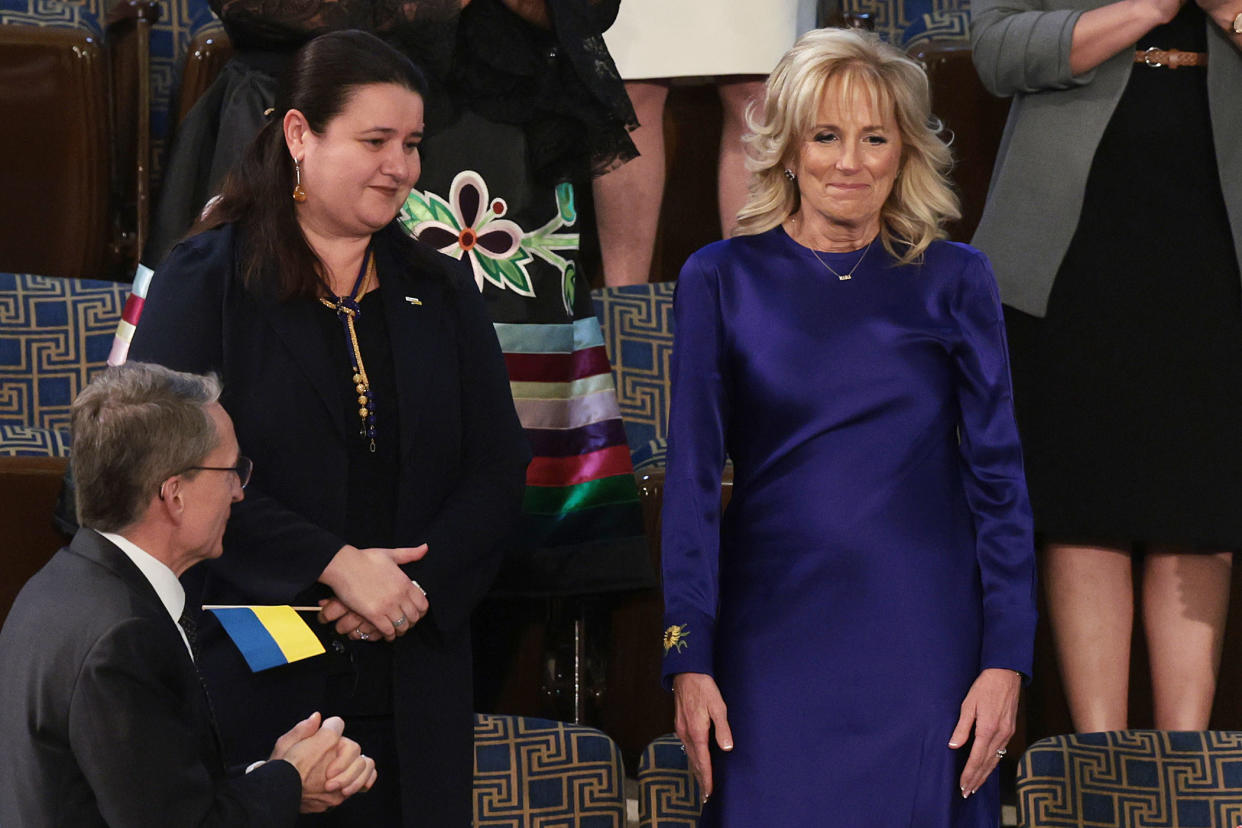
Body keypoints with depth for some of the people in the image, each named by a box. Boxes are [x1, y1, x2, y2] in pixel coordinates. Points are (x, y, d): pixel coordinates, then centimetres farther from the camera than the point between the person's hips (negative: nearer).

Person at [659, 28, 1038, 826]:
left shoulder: (955, 282, 4)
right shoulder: (722, 280, 3)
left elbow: (999, 478, 3)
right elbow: (693, 477, 2)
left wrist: (1006, 661, -5)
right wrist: (688, 661, -5)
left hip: (921, 641, 0)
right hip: (772, 639, 0)